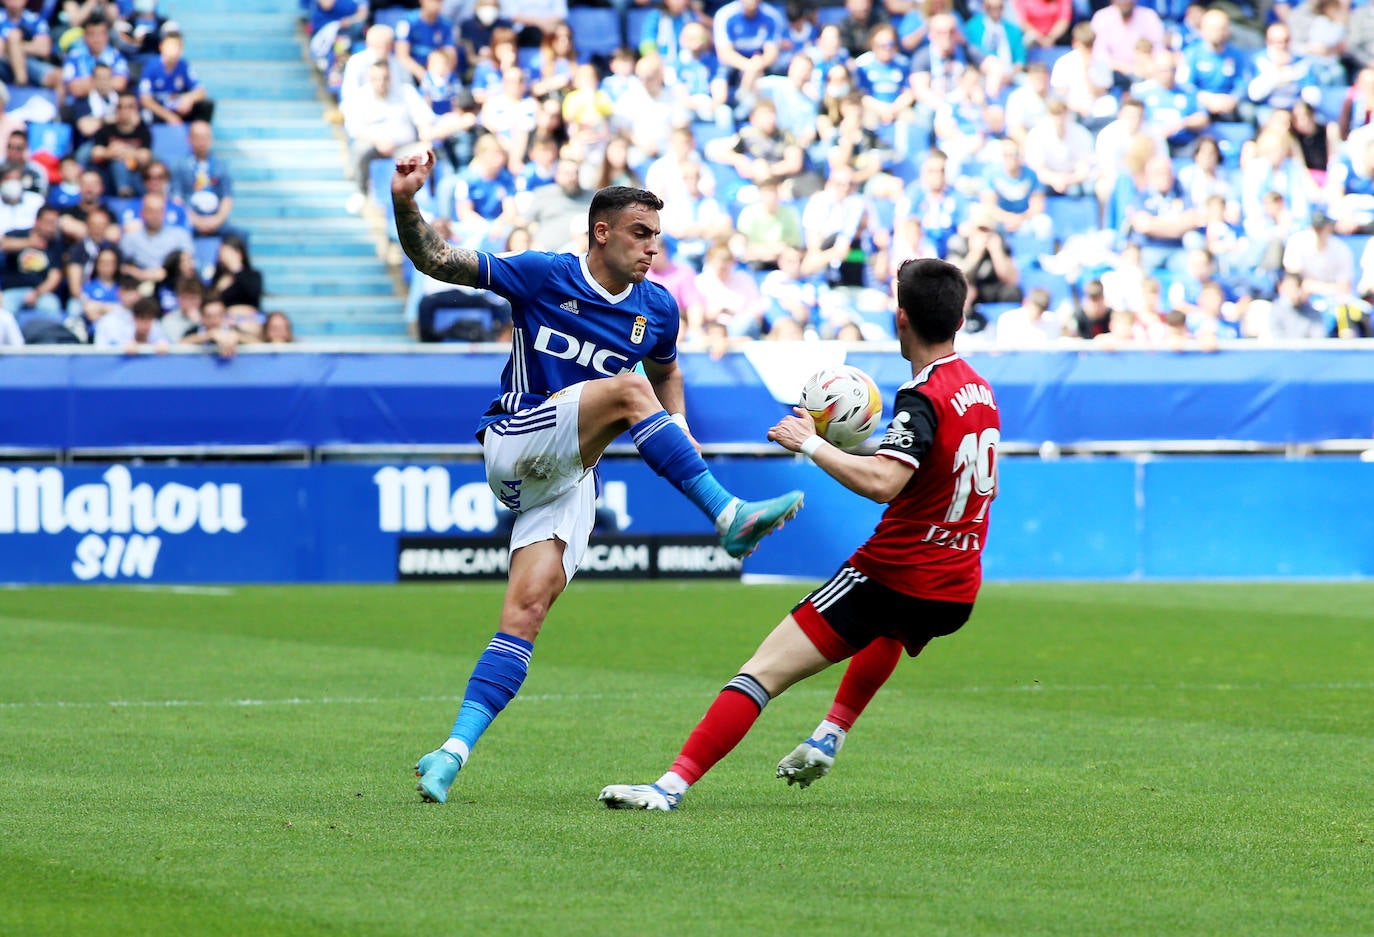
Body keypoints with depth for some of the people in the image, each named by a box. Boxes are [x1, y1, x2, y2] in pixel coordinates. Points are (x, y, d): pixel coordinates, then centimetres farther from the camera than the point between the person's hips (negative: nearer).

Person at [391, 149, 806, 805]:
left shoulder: (657, 308, 8)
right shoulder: (542, 276, -6)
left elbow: (666, 371, 29)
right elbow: (435, 260, -7)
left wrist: (677, 427, 11)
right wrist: (405, 204, -24)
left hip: (570, 477, 4)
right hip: (516, 443, -4)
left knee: (528, 609, -13)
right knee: (625, 389, -27)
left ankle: (457, 749, -15)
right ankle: (730, 517, -30)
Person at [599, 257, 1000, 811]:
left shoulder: (923, 397, -18)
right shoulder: (980, 390, 9)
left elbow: (881, 482, -33)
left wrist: (811, 443, -22)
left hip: (896, 574, -8)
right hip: (957, 592, 8)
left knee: (763, 672, -10)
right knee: (890, 627, 45)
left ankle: (674, 783, -18)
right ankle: (829, 737, 38)